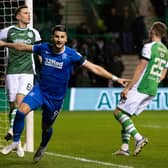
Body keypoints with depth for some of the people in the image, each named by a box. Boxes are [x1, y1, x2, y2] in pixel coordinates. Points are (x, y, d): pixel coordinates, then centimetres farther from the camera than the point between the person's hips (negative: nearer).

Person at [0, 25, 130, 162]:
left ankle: (42, 147, 46)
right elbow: (24, 47, 12)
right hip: (40, 90, 1)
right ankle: (15, 142, -5)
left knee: (46, 127, 12)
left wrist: (115, 78, -16)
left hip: (56, 98, -1)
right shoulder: (44, 48, -6)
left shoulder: (72, 55, -14)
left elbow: (94, 68, -11)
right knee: (21, 111, -23)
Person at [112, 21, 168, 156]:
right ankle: (125, 147, 8)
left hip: (140, 88, -8)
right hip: (152, 90, 8)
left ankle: (139, 138, -18)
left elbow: (140, 69, -13)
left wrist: (128, 87, -12)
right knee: (126, 115, 14)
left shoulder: (149, 46, -9)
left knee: (119, 112, -5)